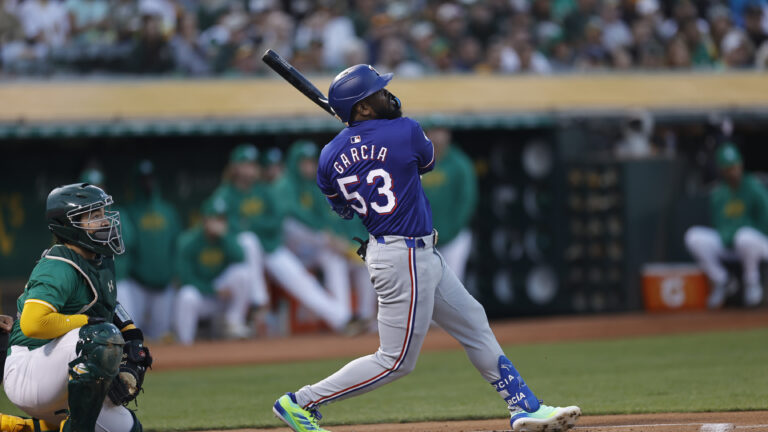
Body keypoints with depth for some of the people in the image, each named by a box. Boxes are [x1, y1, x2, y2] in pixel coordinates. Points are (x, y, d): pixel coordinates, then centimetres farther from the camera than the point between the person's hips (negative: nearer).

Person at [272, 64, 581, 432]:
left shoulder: (330, 157, -2)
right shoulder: (404, 132, -17)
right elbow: (427, 161, 5)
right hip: (405, 259, -9)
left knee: (473, 323, 17)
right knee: (396, 361, -2)